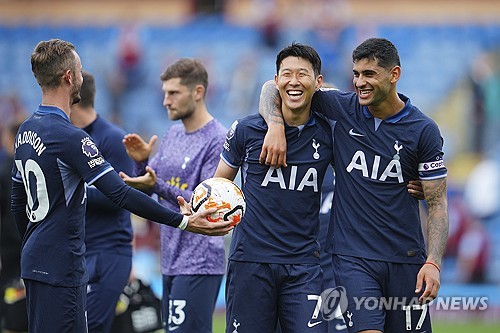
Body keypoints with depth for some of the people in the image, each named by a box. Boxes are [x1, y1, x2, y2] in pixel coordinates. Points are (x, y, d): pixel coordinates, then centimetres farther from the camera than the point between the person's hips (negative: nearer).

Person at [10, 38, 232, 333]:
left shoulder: (26, 131, 10)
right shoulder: (70, 137, -19)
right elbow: (120, 194, -24)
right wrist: (184, 222, -22)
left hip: (35, 262, 10)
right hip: (62, 268, -10)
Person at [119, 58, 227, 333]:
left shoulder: (217, 140, -10)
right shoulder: (172, 135, 15)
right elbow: (147, 189, 18)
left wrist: (158, 186, -25)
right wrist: (141, 162, -3)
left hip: (198, 265, -8)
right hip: (171, 261, 8)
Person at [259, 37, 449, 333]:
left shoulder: (424, 130, -2)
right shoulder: (343, 107, 1)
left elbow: (437, 202, -1)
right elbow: (273, 88, 7)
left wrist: (433, 263, -13)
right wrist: (276, 126, -14)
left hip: (405, 259, 0)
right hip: (352, 256, 0)